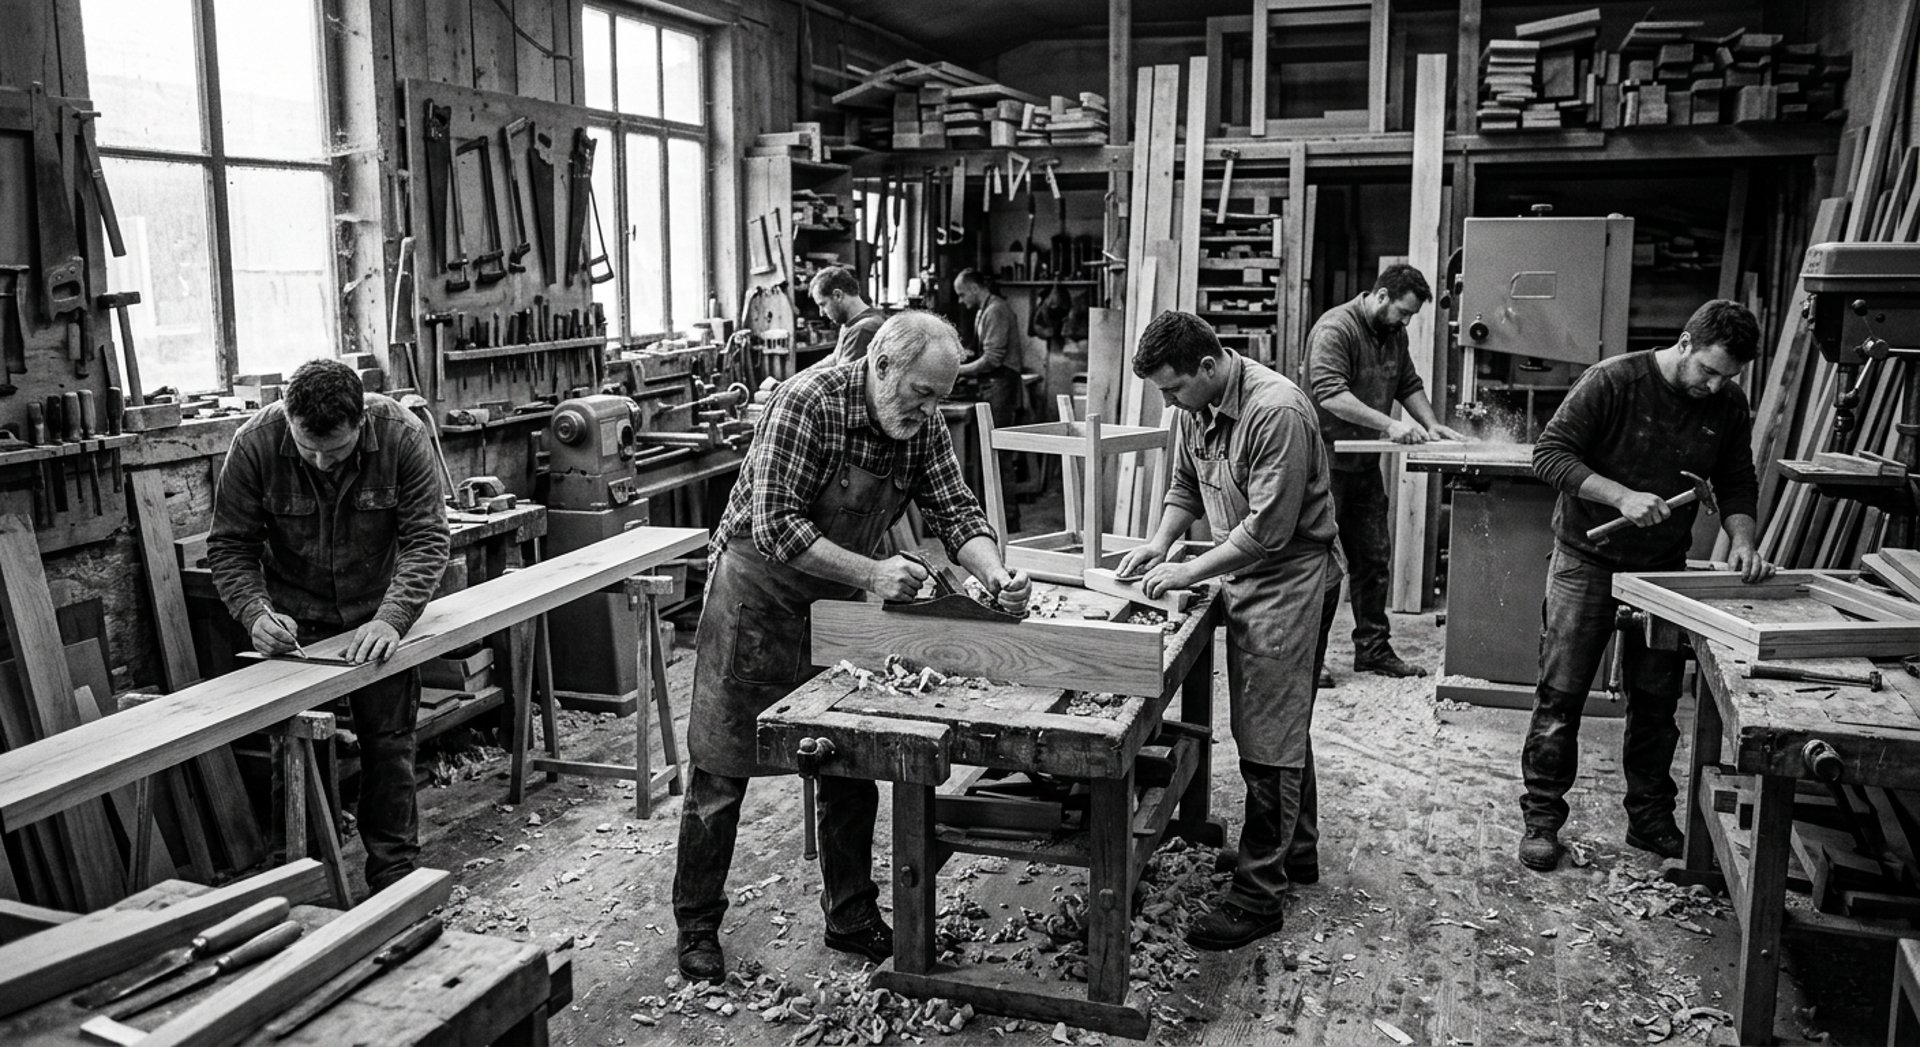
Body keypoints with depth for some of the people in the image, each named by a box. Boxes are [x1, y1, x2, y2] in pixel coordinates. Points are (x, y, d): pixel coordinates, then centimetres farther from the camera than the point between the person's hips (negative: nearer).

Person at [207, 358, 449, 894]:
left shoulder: (401, 434, -22)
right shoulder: (255, 442, -20)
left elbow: (427, 539, -21)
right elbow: (229, 546, -12)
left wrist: (391, 618, -33)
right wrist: (255, 613, -28)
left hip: (379, 612, 0)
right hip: (295, 616, 0)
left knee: (388, 742, 2)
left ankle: (395, 878, 15)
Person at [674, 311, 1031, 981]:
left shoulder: (922, 426, -6)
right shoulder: (806, 403, -25)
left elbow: (954, 510, -5)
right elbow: (775, 526, -29)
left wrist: (994, 573, -23)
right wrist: (870, 573, -33)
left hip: (836, 600, 6)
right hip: (759, 594, -6)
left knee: (851, 763, 10)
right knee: (722, 768, 4)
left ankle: (851, 917, 25)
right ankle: (697, 926, 19)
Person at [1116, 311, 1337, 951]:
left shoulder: (1277, 412, -25)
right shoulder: (1195, 407, 2)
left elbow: (1268, 529, -26)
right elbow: (1186, 486, 15)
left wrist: (1189, 573, -21)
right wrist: (1160, 544, -2)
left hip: (1285, 577, -9)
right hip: (1244, 575, 9)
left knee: (1267, 738, -5)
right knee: (1283, 723, 20)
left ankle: (1258, 894, 3)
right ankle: (1298, 851, 35)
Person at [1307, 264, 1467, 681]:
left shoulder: (1393, 334, 12)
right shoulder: (1335, 329, -16)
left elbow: (1409, 384, 21)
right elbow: (1331, 395, -26)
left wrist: (1432, 425, 5)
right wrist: (1390, 425, -30)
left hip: (1365, 463, 9)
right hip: (1327, 462, -9)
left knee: (1374, 560, 11)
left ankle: (1373, 648, 21)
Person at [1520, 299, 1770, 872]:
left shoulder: (1729, 406, -1)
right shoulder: (1613, 382, -17)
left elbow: (1736, 485, 7)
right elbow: (1549, 453, -18)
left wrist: (1741, 539, -12)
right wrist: (1622, 495, -27)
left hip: (1664, 567, 5)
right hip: (1587, 562, -4)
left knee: (1657, 699, 11)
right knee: (1561, 695, -1)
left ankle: (1650, 818, 26)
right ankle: (1541, 819, 10)